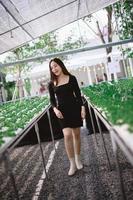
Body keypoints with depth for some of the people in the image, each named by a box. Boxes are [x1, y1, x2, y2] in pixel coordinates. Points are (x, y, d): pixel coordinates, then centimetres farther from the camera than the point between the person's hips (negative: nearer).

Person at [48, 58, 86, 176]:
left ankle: (78, 159, 29)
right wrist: (55, 109, -13)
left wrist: (82, 107, -6)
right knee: (67, 135, -13)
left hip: (74, 108, 0)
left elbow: (78, 94, 1)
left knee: (76, 134, 9)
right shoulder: (52, 84, 2)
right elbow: (52, 99, 6)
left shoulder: (71, 78, -1)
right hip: (62, 111, 0)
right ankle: (72, 164, -2)